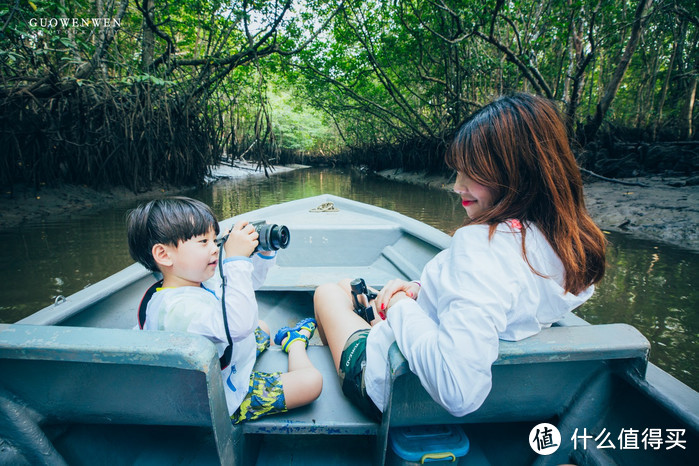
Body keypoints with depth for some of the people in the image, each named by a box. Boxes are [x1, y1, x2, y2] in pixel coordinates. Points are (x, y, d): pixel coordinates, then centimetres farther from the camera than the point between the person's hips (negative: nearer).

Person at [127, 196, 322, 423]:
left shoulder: (202, 282, -3)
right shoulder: (176, 307, -34)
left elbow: (247, 284, 12)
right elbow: (238, 325, -47)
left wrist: (264, 253, -6)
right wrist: (236, 259, -44)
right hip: (227, 400, -10)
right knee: (311, 382, -14)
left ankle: (286, 339, 50)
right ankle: (296, 342, 11)